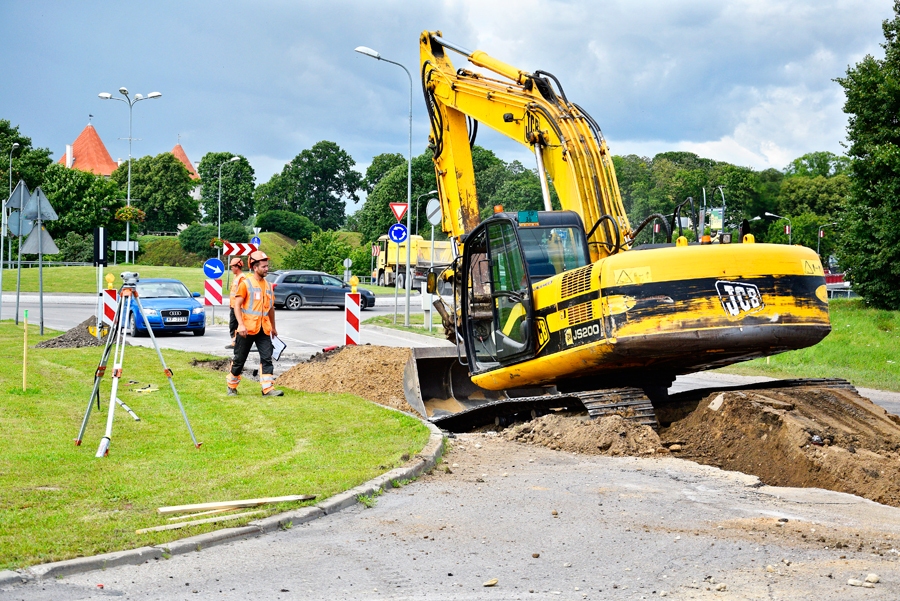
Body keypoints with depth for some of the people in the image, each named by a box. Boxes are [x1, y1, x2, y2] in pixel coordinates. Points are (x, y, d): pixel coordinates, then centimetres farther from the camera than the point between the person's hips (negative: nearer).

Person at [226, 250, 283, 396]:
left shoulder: (268, 285, 12)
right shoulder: (246, 283, -6)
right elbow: (237, 305, -10)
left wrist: (273, 327, 23)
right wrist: (241, 324, -20)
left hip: (264, 329, 5)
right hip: (247, 329, -5)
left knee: (267, 358, -5)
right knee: (239, 359, 5)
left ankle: (268, 388, -7)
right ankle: (232, 386, 19)